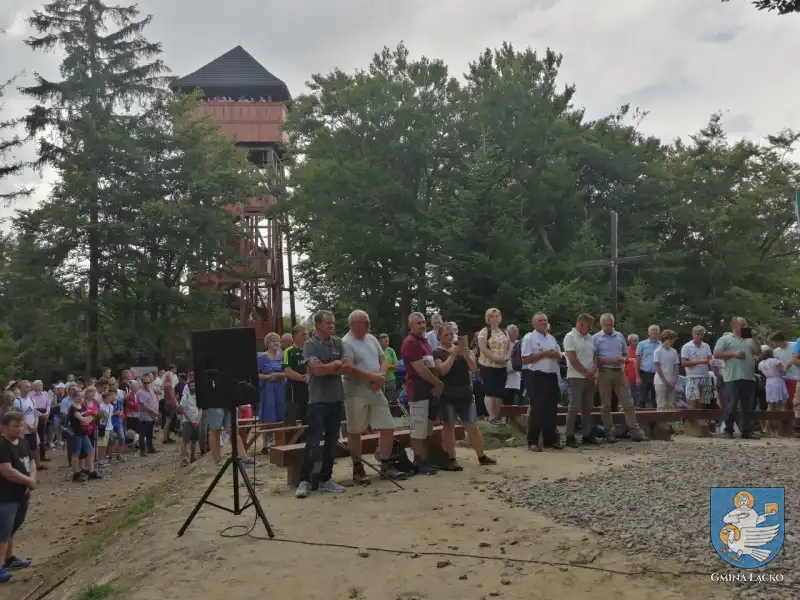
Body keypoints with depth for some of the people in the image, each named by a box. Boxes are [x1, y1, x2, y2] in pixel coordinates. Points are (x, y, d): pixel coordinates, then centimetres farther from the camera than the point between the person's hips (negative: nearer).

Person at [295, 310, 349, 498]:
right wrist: (336, 365, -5)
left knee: (332, 442, 10)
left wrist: (326, 368, -10)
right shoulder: (310, 344, -5)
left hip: (337, 399, 5)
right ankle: (305, 481, 5)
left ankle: (326, 480, 19)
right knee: (312, 442, -4)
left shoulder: (338, 342, 9)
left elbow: (349, 366, 0)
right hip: (318, 400, -5)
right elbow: (317, 369, -19)